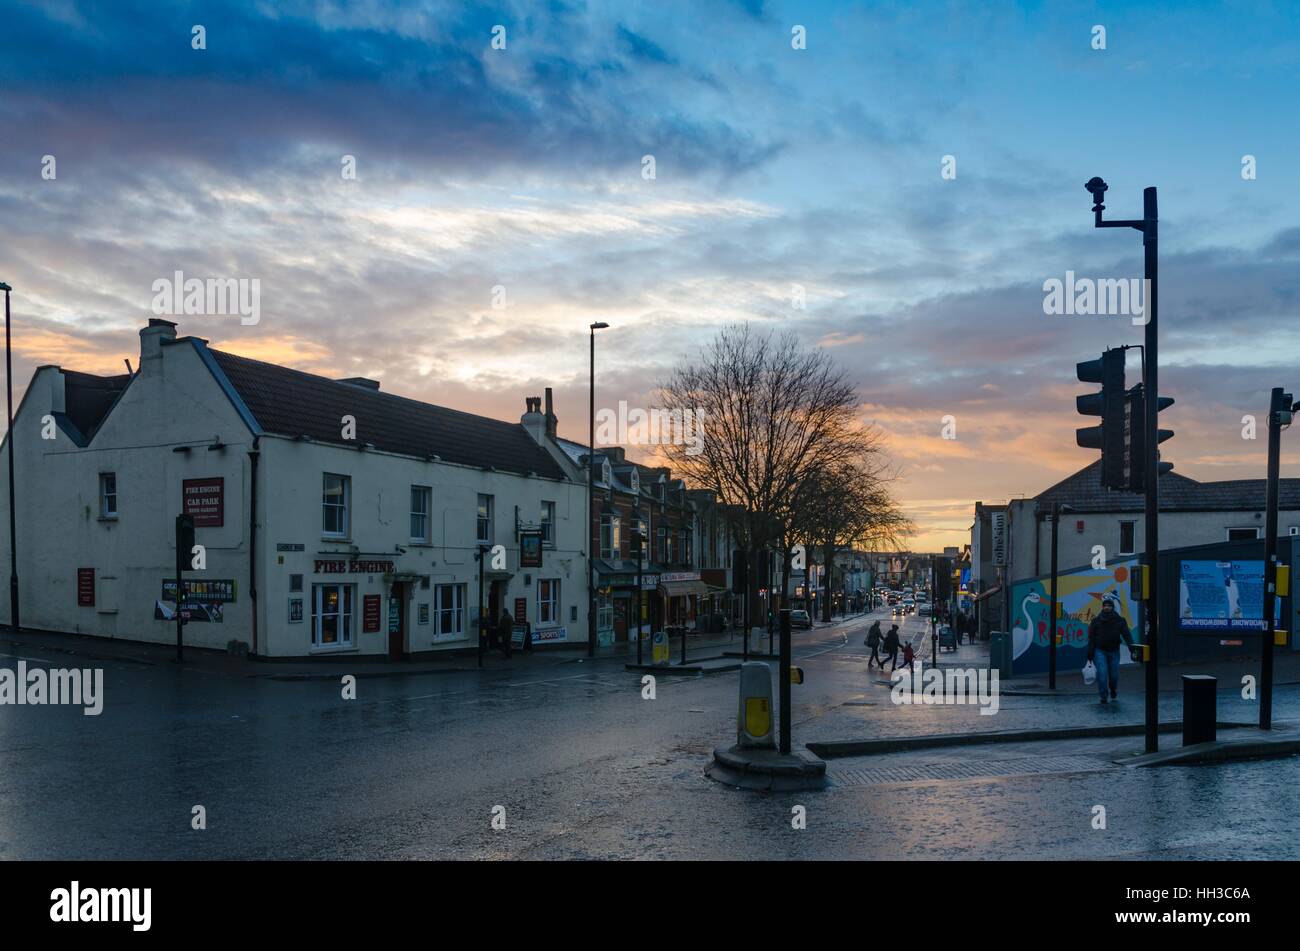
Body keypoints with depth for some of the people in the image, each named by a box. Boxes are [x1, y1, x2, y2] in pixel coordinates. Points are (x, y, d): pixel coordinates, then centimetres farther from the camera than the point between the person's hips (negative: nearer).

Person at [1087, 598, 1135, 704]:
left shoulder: (1120, 620, 2)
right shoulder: (1096, 620, 0)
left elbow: (1126, 635, -7)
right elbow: (1091, 638, 0)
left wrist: (1132, 648, -21)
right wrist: (1090, 653, -5)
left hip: (1114, 651, 1)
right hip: (1100, 650, -1)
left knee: (1114, 675, 7)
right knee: (1102, 673, -11)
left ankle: (1113, 692, 36)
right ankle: (1103, 696, 0)